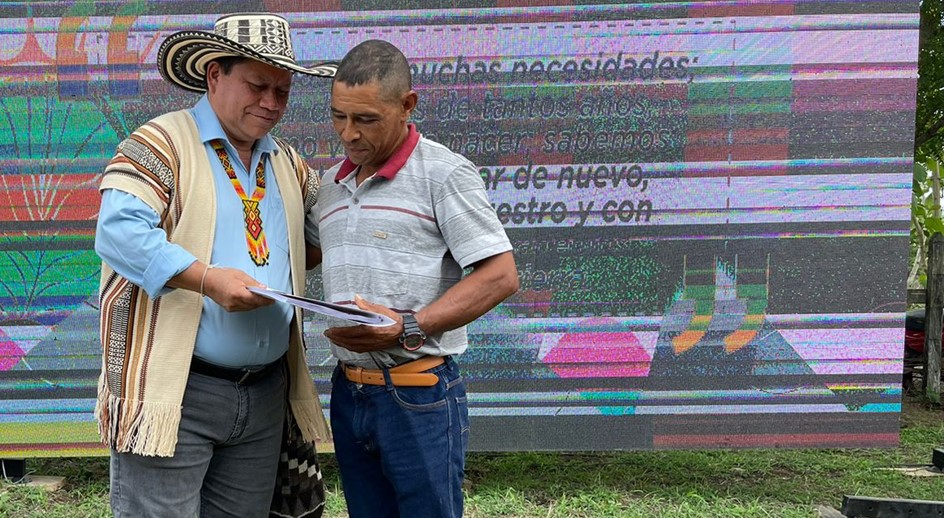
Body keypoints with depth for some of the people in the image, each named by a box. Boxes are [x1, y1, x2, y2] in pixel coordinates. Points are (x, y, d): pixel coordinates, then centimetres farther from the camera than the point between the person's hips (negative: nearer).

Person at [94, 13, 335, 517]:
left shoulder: (288, 164, 17)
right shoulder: (161, 144, -5)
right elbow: (118, 230, -18)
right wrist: (207, 279, -26)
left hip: (266, 396, 7)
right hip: (174, 393, -7)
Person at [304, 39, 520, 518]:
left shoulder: (444, 173, -9)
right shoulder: (331, 182, 12)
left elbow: (500, 276, -14)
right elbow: (305, 253, 28)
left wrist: (408, 329, -22)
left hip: (419, 395, -6)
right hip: (347, 391, 6)